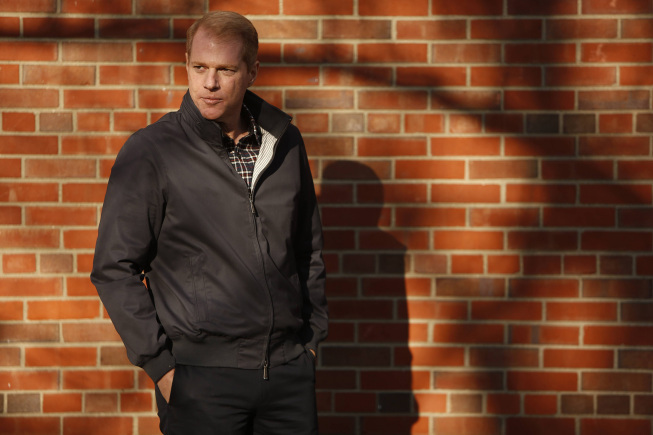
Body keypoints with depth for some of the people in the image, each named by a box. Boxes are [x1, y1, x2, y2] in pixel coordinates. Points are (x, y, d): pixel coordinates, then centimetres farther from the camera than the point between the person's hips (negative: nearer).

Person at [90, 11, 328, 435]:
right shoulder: (150, 151, -5)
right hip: (201, 373, -3)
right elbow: (114, 269, -5)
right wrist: (160, 364, -9)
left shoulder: (285, 142, 7)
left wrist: (313, 338, 11)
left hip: (289, 369, 4)